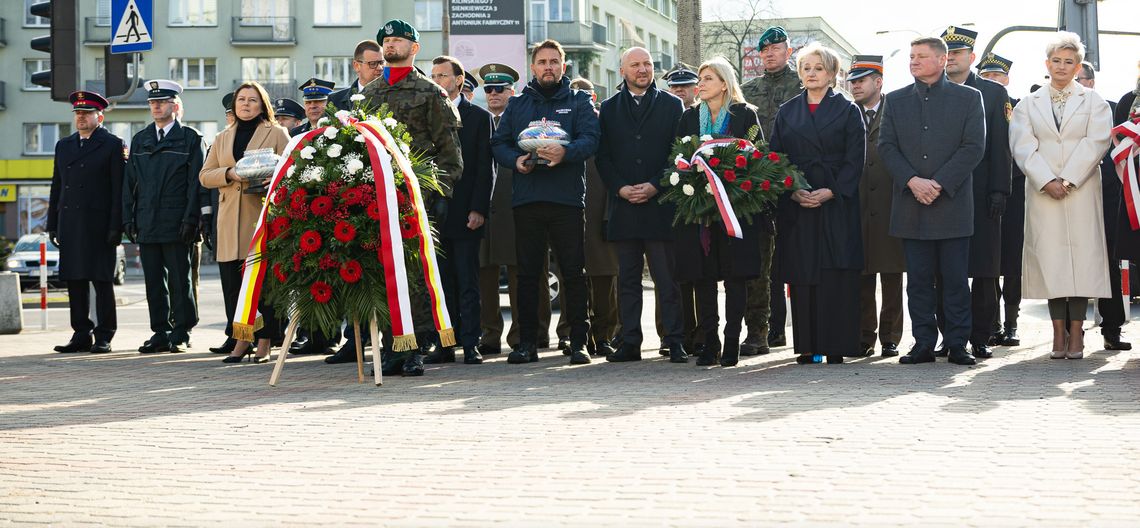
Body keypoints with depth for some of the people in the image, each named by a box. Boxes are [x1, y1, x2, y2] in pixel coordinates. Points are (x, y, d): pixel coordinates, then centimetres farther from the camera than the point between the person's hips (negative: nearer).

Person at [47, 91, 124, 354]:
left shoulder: (113, 145, 0)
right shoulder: (64, 145, 17)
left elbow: (119, 189, -5)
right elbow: (57, 187, 18)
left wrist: (116, 226, -13)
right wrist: (53, 225, 12)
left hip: (99, 225, -5)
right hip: (70, 224, 5)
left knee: (102, 281, -3)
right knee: (74, 281, 5)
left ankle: (104, 337, 2)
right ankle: (81, 335, 11)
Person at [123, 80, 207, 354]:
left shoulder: (191, 138, 3)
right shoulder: (140, 140, 17)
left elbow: (196, 182, -4)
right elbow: (129, 182, 15)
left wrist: (190, 220, -12)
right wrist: (128, 218, 6)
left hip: (176, 225, -5)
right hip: (146, 225, 5)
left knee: (179, 280, -2)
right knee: (153, 282, 5)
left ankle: (181, 334, 4)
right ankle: (161, 333, 10)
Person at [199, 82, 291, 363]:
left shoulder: (277, 134, 8)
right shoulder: (222, 138, 20)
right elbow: (205, 175, 14)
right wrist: (229, 174, -5)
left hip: (264, 215, -4)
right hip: (231, 221, 4)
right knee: (232, 282, 1)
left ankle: (264, 343, 1)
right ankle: (240, 340, 9)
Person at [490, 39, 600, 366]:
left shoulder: (579, 102, 9)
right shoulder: (517, 105, 17)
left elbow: (590, 139, -5)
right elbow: (498, 143, 12)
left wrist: (566, 152, -25)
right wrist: (515, 159, -10)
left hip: (567, 199, -2)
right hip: (526, 200, 2)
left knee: (574, 272, -3)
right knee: (527, 273, 3)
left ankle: (578, 343, 2)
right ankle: (527, 343, 8)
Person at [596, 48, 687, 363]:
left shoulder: (671, 106, 8)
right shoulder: (610, 109, 13)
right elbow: (603, 156, 8)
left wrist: (654, 186, -10)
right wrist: (620, 188, -6)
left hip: (660, 202, -2)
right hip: (623, 205, 2)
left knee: (667, 279, -3)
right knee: (627, 279, 5)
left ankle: (675, 342, 0)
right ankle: (629, 343, 8)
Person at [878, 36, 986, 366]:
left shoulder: (968, 98, 5)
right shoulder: (896, 100, 13)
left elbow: (974, 147, -3)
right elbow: (886, 146, 5)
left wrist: (940, 184, -12)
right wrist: (912, 181, -11)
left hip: (953, 203, -2)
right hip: (911, 206, 2)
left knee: (956, 279, 0)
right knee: (918, 280, 3)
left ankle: (957, 345, 6)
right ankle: (923, 344, 8)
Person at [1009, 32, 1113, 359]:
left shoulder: (1093, 102, 10)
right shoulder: (1028, 105, 13)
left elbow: (1096, 142, -2)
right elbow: (1023, 147, 2)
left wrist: (1068, 180, -13)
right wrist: (1047, 181, -12)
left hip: (1082, 192, -1)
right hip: (1042, 193, 1)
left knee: (1082, 256, -5)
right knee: (1050, 259, -3)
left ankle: (1076, 335, -3)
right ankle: (1059, 333, 0)